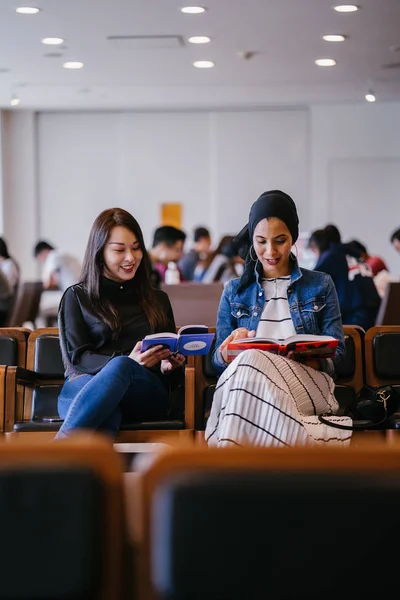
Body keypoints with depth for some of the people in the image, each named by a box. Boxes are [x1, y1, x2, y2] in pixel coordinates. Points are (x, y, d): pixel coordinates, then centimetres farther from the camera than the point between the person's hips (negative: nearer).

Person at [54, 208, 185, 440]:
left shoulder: (158, 299, 27)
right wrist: (129, 361, -16)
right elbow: (76, 357, 4)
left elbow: (168, 358, 27)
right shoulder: (76, 297, 17)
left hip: (146, 393, 1)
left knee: (121, 366, -38)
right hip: (85, 386, 0)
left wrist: (169, 365, -1)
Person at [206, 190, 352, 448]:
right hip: (242, 379, 1)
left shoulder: (321, 284, 17)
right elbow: (219, 358, 14)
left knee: (251, 363, -37)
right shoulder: (234, 291, 21)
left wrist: (307, 357, -16)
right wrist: (233, 346, -12)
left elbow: (335, 352, 9)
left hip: (307, 382, -1)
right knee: (247, 361, -39)